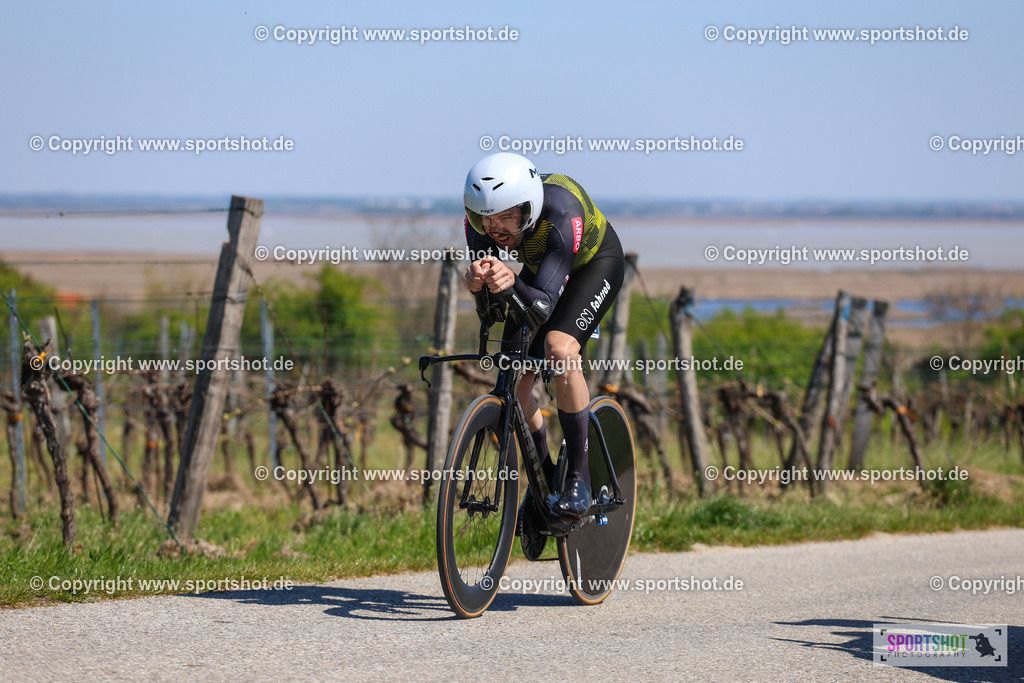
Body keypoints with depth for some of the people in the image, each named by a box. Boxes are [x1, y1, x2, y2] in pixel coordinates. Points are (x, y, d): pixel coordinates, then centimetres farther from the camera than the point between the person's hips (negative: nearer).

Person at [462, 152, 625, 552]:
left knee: (559, 351, -29)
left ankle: (579, 477, -17)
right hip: (539, 265, 5)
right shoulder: (481, 216, -28)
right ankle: (542, 479, 15)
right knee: (515, 380, -6)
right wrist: (477, 284, -52)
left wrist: (511, 286, -66)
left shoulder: (561, 214, -42)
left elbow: (541, 310, -46)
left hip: (596, 262, -5)